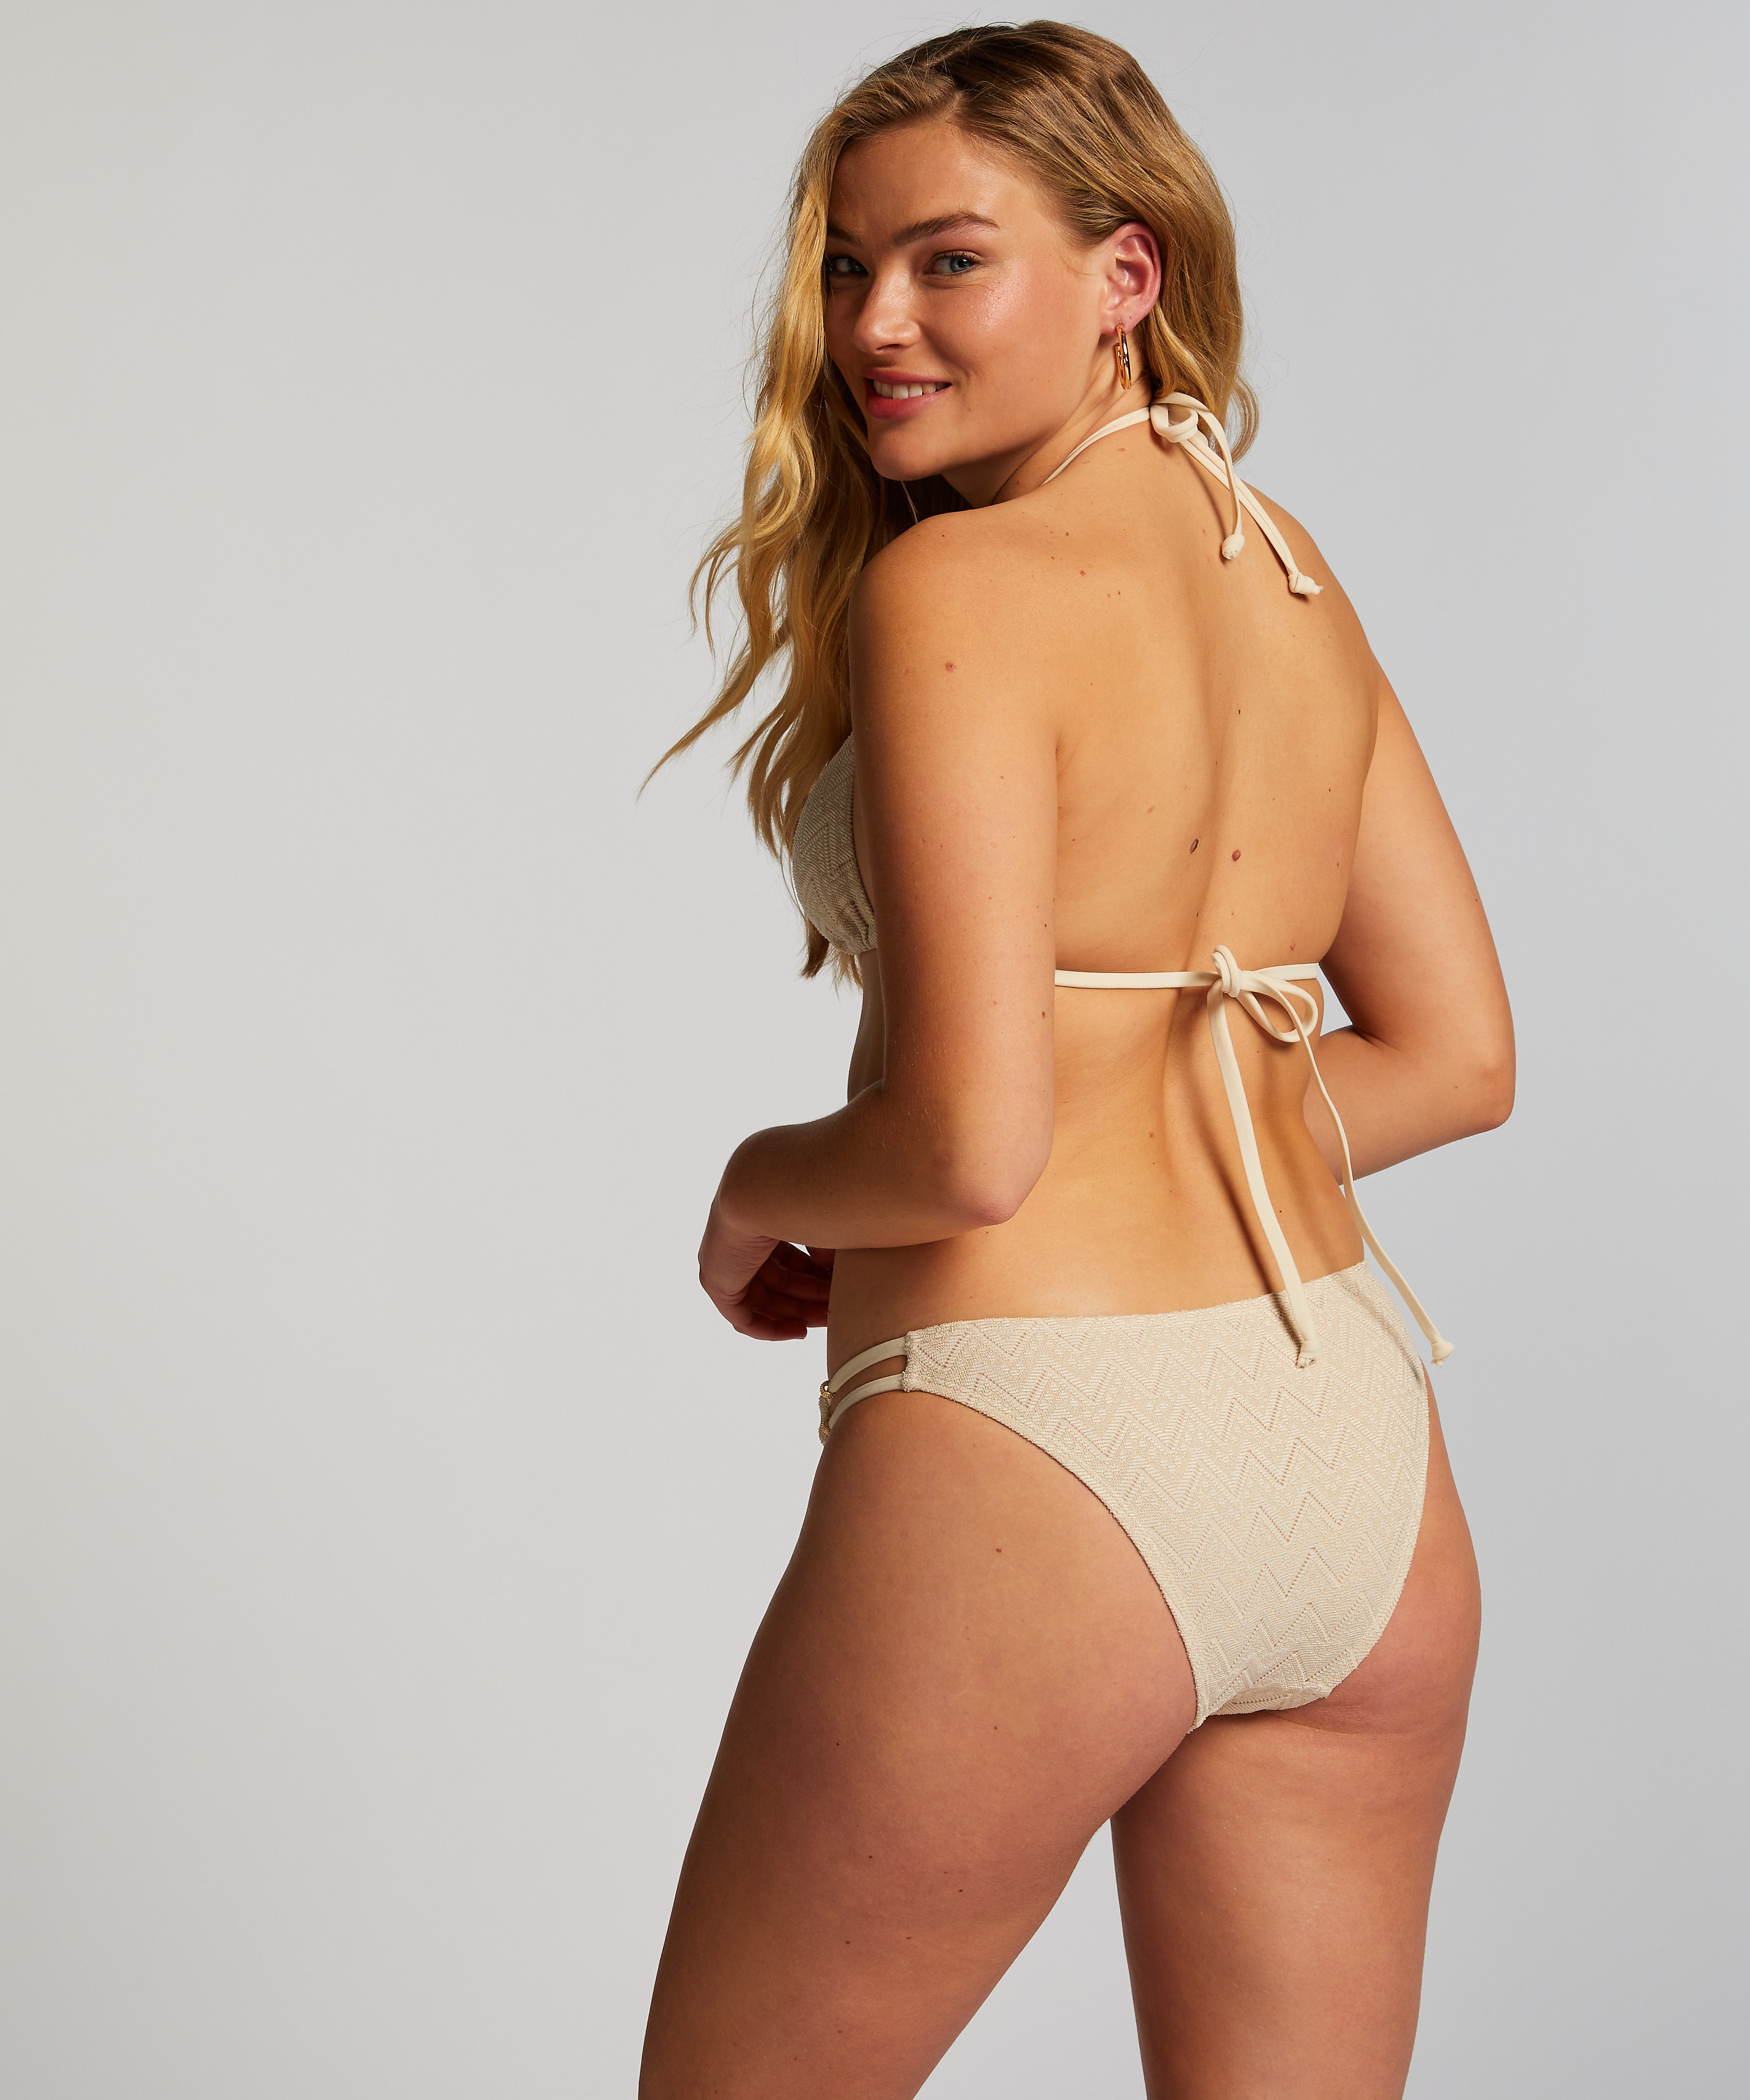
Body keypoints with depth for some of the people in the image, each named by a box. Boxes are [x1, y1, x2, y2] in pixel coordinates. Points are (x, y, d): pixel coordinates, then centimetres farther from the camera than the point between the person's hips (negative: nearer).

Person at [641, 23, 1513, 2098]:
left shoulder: (956, 585, -13)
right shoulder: (1288, 567, 10)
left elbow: (969, 1140, -19)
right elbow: (1454, 1054, 14)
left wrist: (759, 1190, 1)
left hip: (1035, 1465, -7)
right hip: (1361, 1460, 7)